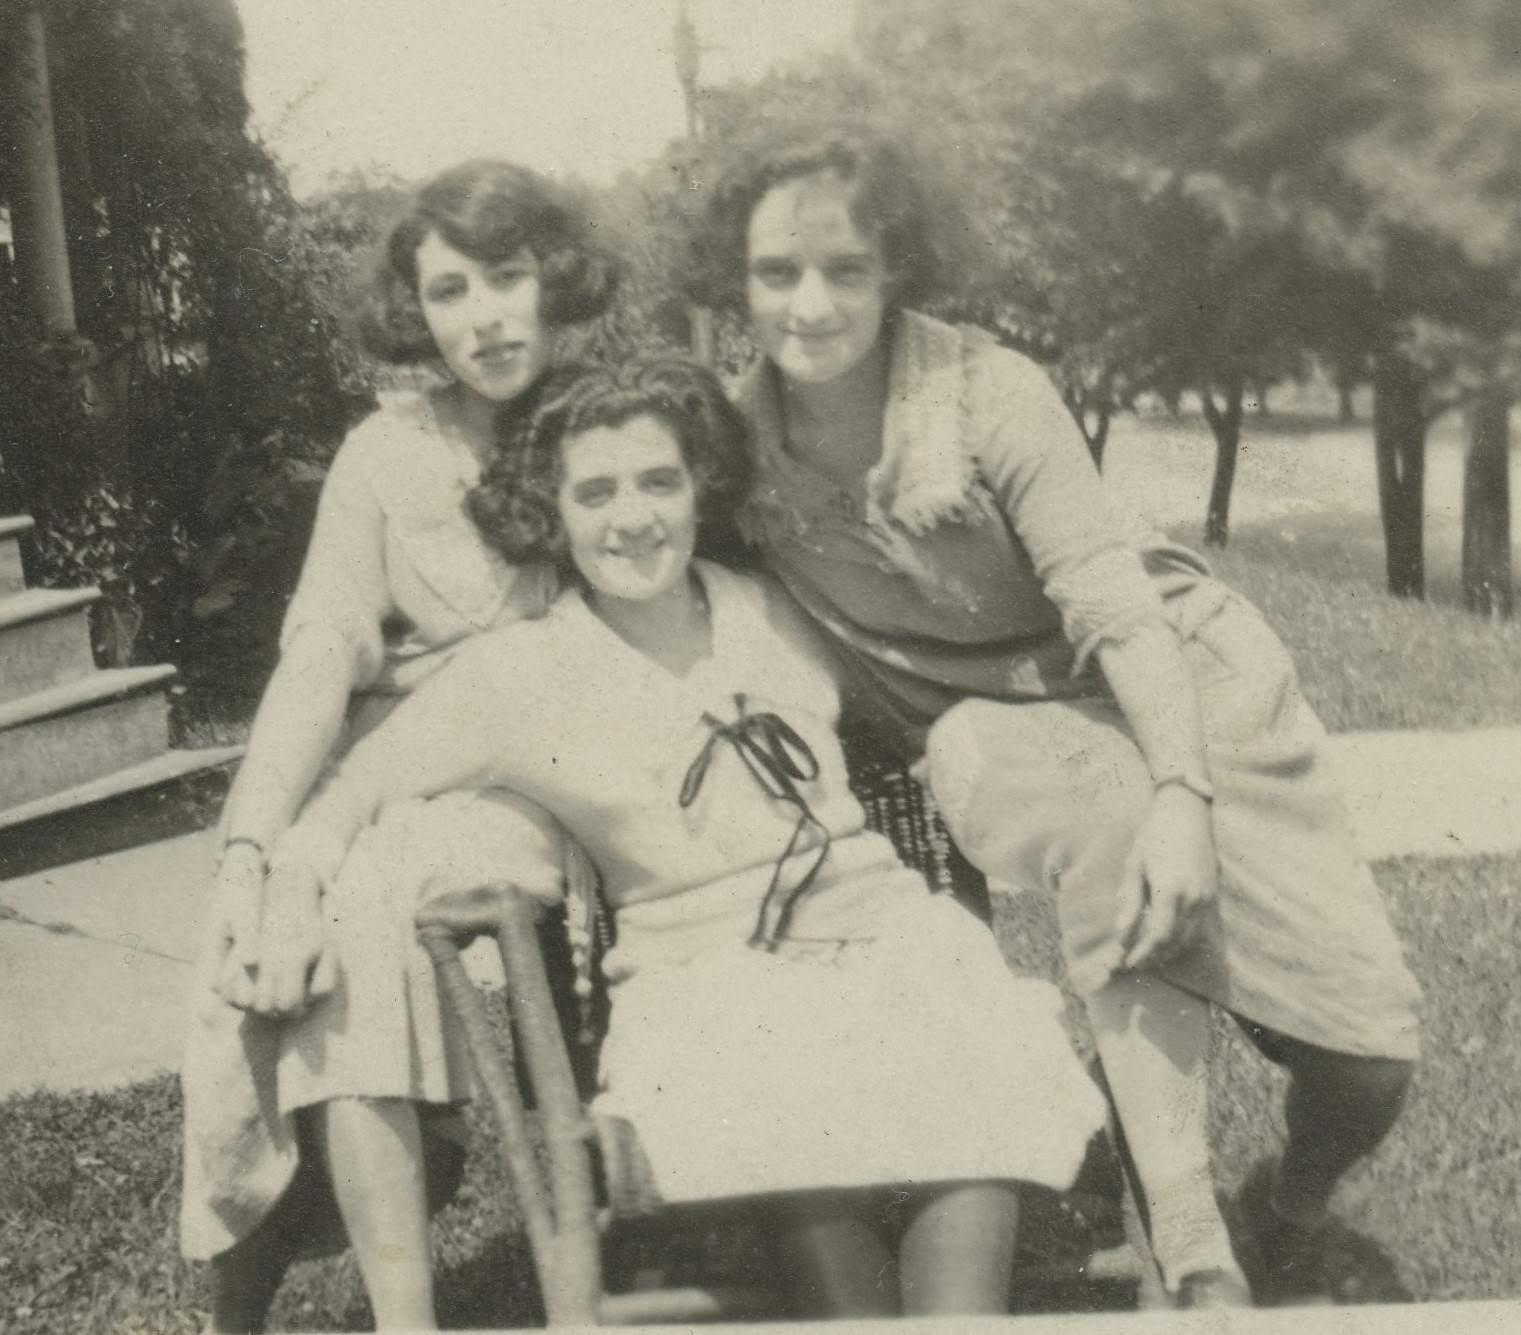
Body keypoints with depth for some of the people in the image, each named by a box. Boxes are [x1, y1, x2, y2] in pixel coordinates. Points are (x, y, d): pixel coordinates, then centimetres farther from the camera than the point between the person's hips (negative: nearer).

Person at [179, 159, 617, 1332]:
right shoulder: (388, 453, 6)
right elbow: (323, 652, -5)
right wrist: (250, 848, -17)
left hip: (545, 787, -2)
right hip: (391, 775, 2)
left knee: (366, 909, -29)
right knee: (319, 911, -28)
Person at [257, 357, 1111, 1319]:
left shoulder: (775, 618, 13)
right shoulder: (520, 675, 4)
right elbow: (362, 789, 2)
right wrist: (297, 894, -17)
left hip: (884, 929, 3)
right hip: (704, 978, -2)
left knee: (972, 1065, -30)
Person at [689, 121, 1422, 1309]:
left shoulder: (988, 388, -18)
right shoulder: (737, 438, -8)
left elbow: (1114, 599, -20)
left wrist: (1183, 795, -30)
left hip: (1175, 684, -2)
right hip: (993, 721, 2)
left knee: (1368, 1045, -10)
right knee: (1104, 823, -33)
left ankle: (1294, 1231, 24)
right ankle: (1194, 1266, -24)